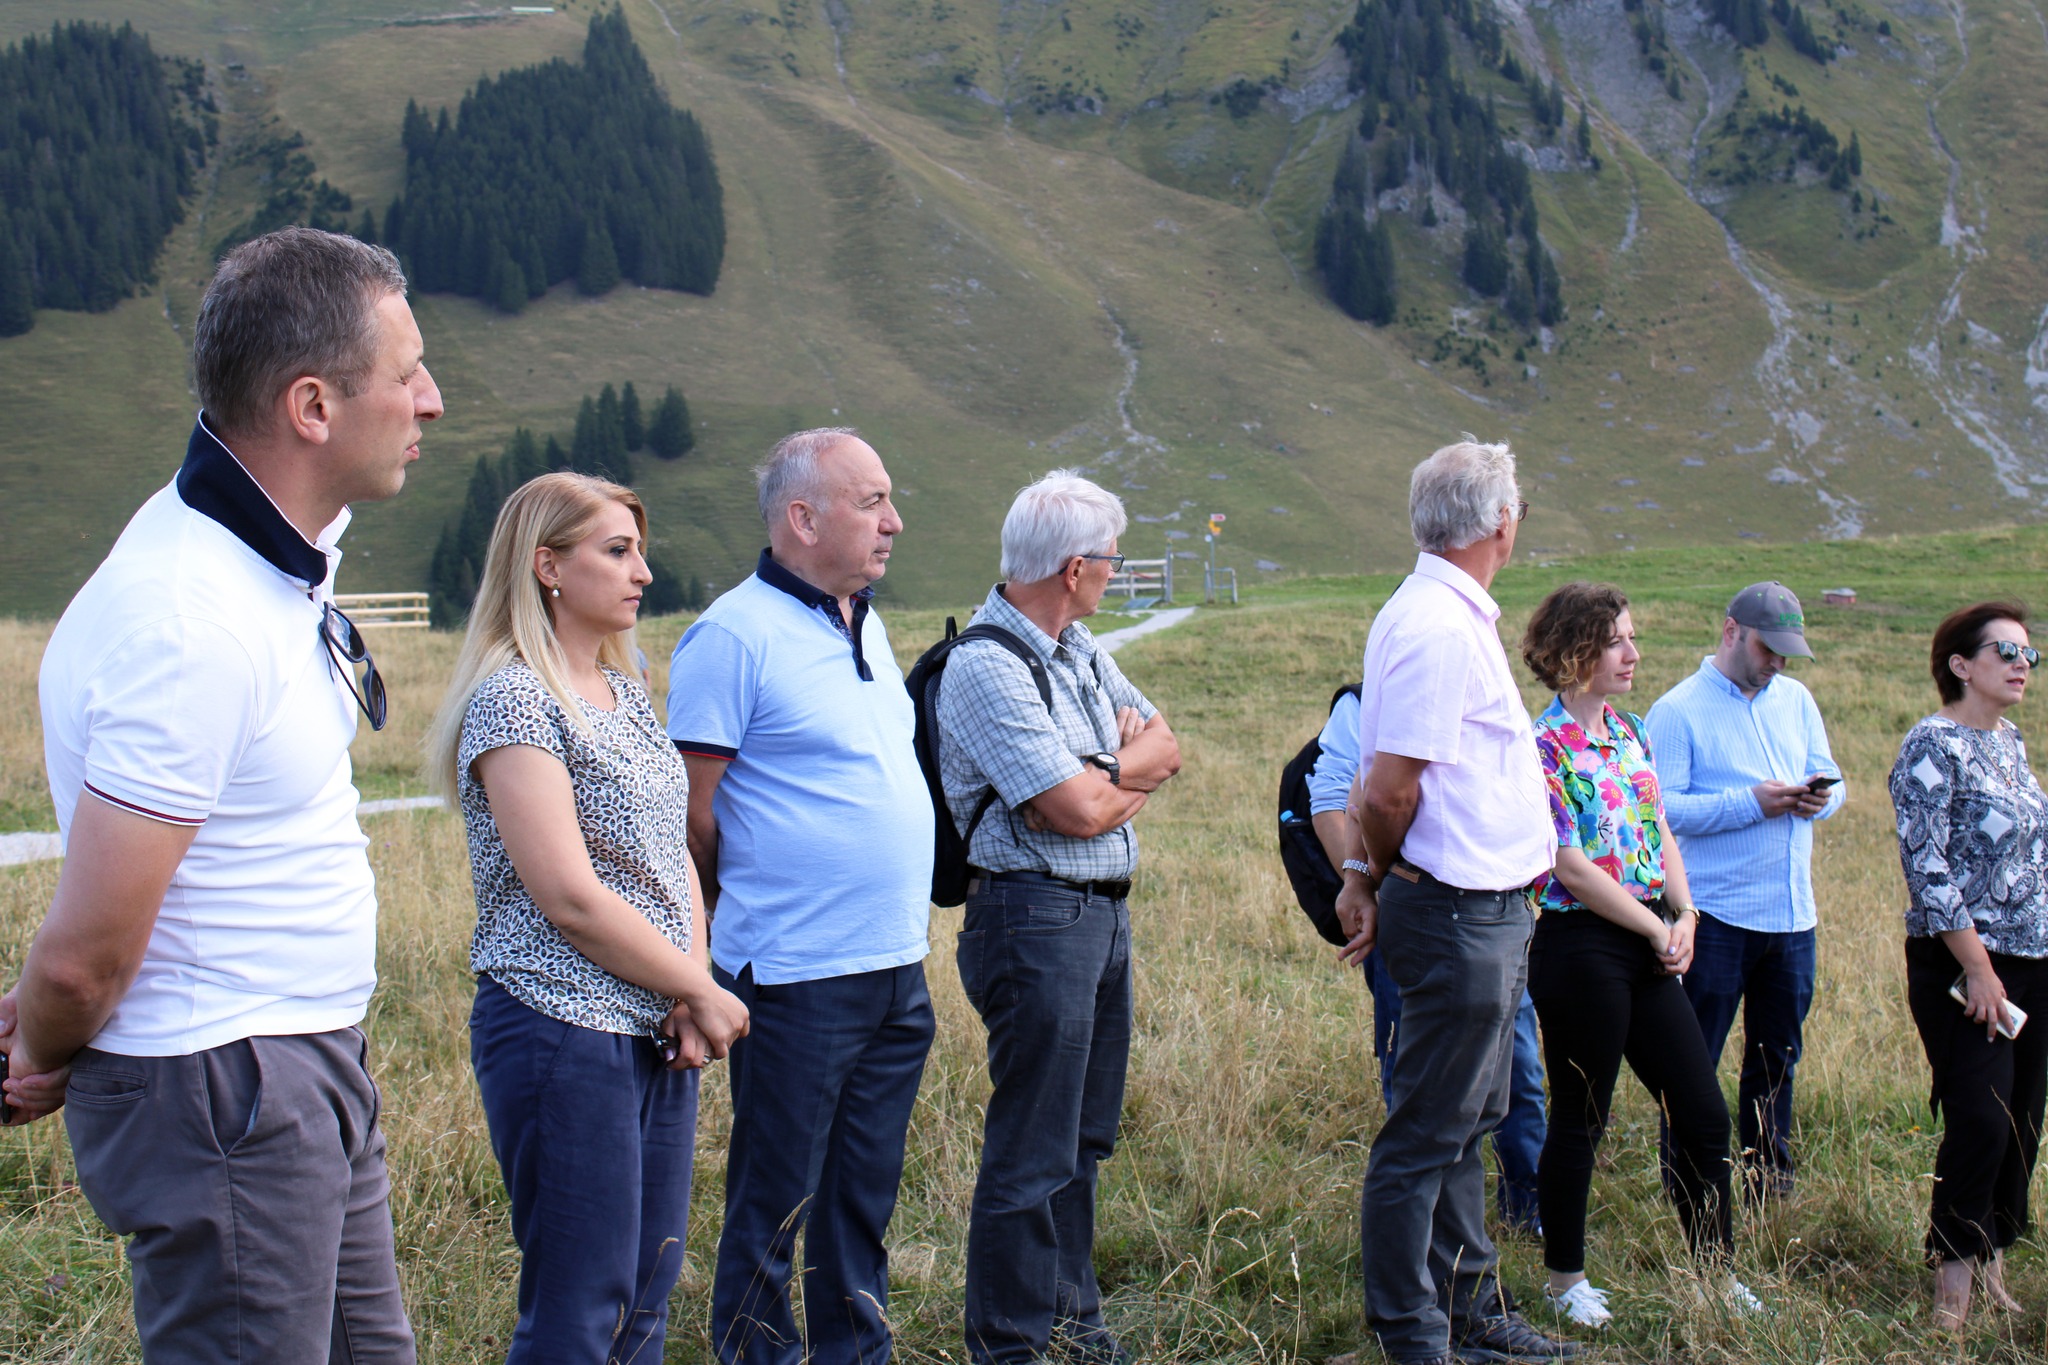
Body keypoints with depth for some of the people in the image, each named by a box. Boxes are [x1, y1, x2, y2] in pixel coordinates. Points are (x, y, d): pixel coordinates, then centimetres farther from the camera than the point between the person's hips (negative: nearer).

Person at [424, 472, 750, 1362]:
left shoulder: (626, 694, 13)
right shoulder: (512, 700, -13)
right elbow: (570, 897, -18)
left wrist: (693, 994, -1)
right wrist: (701, 991, -8)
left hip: (657, 1035, 8)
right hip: (565, 1031, -8)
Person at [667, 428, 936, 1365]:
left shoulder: (865, 625, 13)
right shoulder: (734, 635, -13)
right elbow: (690, 813, -12)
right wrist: (753, 924, 0)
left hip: (899, 972, 8)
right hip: (798, 981, -8)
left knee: (863, 1198, 16)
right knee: (771, 1211, 3)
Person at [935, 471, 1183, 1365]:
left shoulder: (1079, 648, 12)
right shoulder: (986, 667, -17)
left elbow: (1164, 745, 12)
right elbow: (1076, 809, -21)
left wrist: (1105, 774, -9)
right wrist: (1131, 769, 0)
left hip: (1106, 912, 9)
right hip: (1037, 916, -9)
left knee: (1083, 1138, 18)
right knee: (1033, 1153, -2)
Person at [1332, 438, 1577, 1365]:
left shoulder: (1440, 614, 13)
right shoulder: (1440, 628, -19)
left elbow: (1380, 781, 15)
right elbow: (1388, 789, -21)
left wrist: (1365, 872, 6)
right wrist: (1383, 872, -4)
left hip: (1483, 917, 10)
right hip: (1462, 915, -10)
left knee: (1465, 1125, 19)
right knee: (1426, 1138, -1)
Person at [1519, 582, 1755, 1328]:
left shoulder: (1628, 730, 10)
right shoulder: (1545, 745, -14)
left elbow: (1660, 832, 13)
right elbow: (1571, 866, -17)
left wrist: (1684, 915, -2)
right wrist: (1656, 929, -11)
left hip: (1648, 946, 8)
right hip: (1581, 949, -8)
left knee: (1703, 1110, 10)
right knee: (1580, 1119, 5)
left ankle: (1716, 1271, 22)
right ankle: (1566, 1277, 21)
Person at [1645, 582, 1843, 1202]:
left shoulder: (1796, 700, 12)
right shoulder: (1678, 710, -8)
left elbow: (1830, 778, 18)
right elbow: (1660, 808, -17)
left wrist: (1822, 796, -6)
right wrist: (1750, 803, -21)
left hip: (1792, 914, 6)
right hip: (1716, 915, -6)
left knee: (1778, 1056, 15)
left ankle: (1770, 1184, 27)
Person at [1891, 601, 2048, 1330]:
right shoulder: (1933, 747, -12)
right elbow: (1928, 870, -17)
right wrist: (1979, 970, -17)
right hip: (1964, 963, -7)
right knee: (1980, 1121, -9)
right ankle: (1955, 1279, 4)